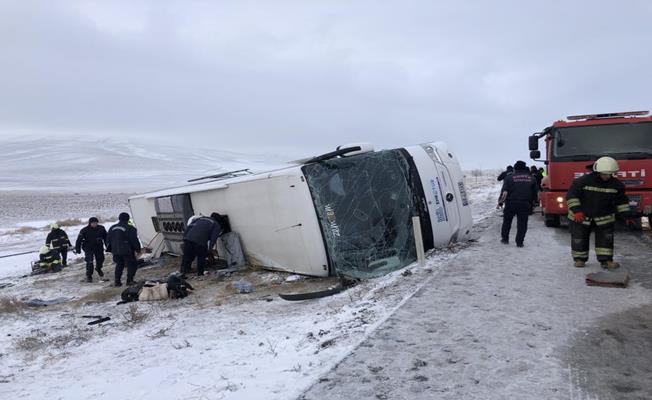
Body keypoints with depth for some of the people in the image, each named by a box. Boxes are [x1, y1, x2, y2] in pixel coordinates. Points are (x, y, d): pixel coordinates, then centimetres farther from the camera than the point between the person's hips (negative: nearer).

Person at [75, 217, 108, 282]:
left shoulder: (101, 228, -6)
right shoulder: (84, 230, -13)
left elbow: (106, 238, 5)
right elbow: (79, 240, -10)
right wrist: (77, 249, -15)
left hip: (99, 247, 3)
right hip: (89, 248, -3)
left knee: (100, 259, 16)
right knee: (89, 262, -13)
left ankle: (98, 268, 50)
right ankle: (89, 276, 0)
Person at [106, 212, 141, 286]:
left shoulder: (112, 228, 9)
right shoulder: (130, 229, -12)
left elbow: (108, 240, 15)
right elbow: (134, 240, -11)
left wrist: (110, 249, 24)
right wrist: (137, 248, 0)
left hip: (115, 251, 6)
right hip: (127, 251, -6)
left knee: (119, 265, 18)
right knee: (132, 265, 6)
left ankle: (117, 281, 15)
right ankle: (129, 280, 2)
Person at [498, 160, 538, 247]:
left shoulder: (509, 177, -1)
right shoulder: (531, 178, 9)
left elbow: (504, 192, -9)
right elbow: (535, 192, 11)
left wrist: (500, 202, -4)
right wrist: (530, 202, 21)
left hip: (511, 204, -1)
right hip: (525, 204, 1)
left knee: (507, 221, 15)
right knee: (522, 223, 5)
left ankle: (505, 239, 21)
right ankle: (519, 242, 2)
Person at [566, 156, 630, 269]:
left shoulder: (616, 184, -4)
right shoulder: (584, 181, -18)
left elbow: (621, 200, 8)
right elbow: (571, 195, -15)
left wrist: (626, 215, 2)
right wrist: (576, 210, -23)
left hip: (604, 217, 3)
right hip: (581, 216, -3)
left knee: (606, 238, 0)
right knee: (579, 238, 4)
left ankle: (606, 260, 8)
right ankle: (579, 259, 18)